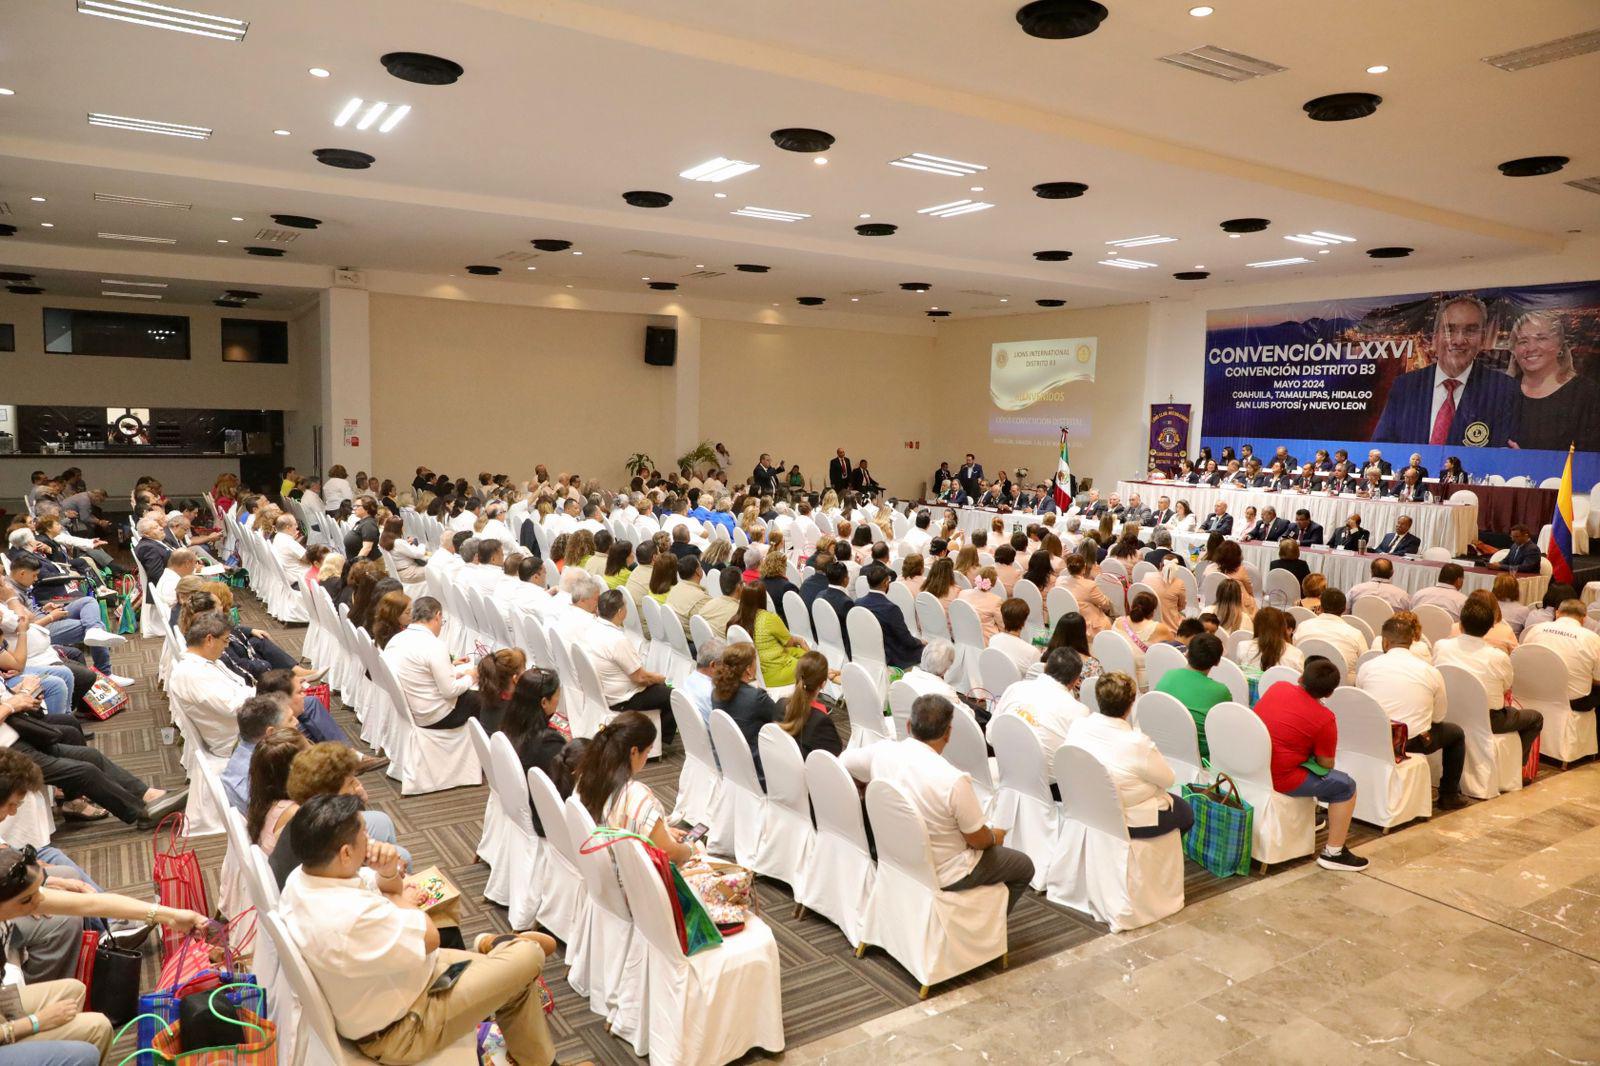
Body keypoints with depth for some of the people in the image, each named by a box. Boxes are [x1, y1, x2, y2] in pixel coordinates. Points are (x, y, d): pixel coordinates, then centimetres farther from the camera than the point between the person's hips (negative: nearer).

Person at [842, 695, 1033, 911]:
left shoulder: (881, 753, -17)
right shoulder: (954, 781, -32)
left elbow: (842, 762, 4)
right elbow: (978, 840, -18)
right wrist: (995, 838, 6)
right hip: (942, 875, -6)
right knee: (1024, 867, 18)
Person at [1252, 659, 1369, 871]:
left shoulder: (1278, 687, 3)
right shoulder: (1324, 719, -13)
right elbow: (1326, 764, -5)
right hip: (1278, 779, -7)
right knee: (1346, 786, 8)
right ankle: (1333, 853, 11)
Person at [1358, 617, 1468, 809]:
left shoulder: (1367, 667, -2)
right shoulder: (1431, 672, -4)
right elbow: (1438, 716, 4)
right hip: (1414, 742, -1)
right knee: (1456, 733, 27)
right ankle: (1449, 795, 33)